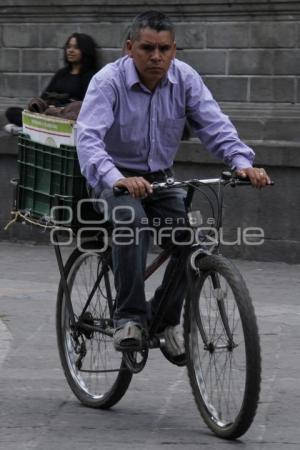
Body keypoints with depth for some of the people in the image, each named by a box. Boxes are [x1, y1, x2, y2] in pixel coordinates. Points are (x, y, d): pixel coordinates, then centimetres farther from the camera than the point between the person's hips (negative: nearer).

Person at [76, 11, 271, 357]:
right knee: (132, 220, -36)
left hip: (160, 179, 4)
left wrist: (243, 163, -33)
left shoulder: (185, 79, -7)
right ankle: (129, 317, -26)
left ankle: (166, 318, 6)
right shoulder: (108, 81, -19)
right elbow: (88, 138, -32)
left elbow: (214, 125, -13)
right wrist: (117, 179, -50)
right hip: (116, 180, -4)